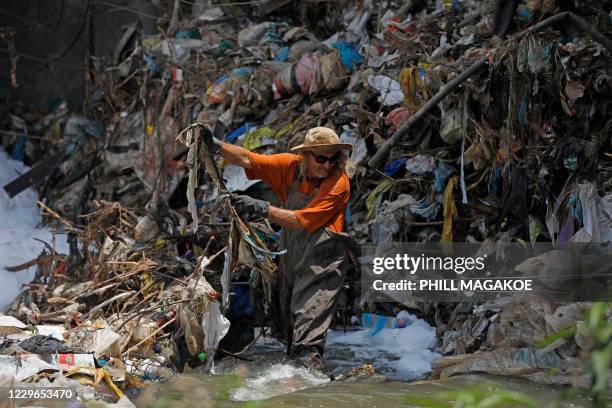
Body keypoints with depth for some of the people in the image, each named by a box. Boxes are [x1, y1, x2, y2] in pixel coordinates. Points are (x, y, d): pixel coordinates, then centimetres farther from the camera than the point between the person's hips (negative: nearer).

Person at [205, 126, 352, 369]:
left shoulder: (338, 183, -20)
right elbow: (248, 160, -1)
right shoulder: (291, 166, -4)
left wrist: (261, 208, -28)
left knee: (308, 332, -13)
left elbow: (302, 221, -24)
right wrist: (216, 146, -15)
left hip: (321, 264, -6)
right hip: (291, 256, 7)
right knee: (287, 328, 15)